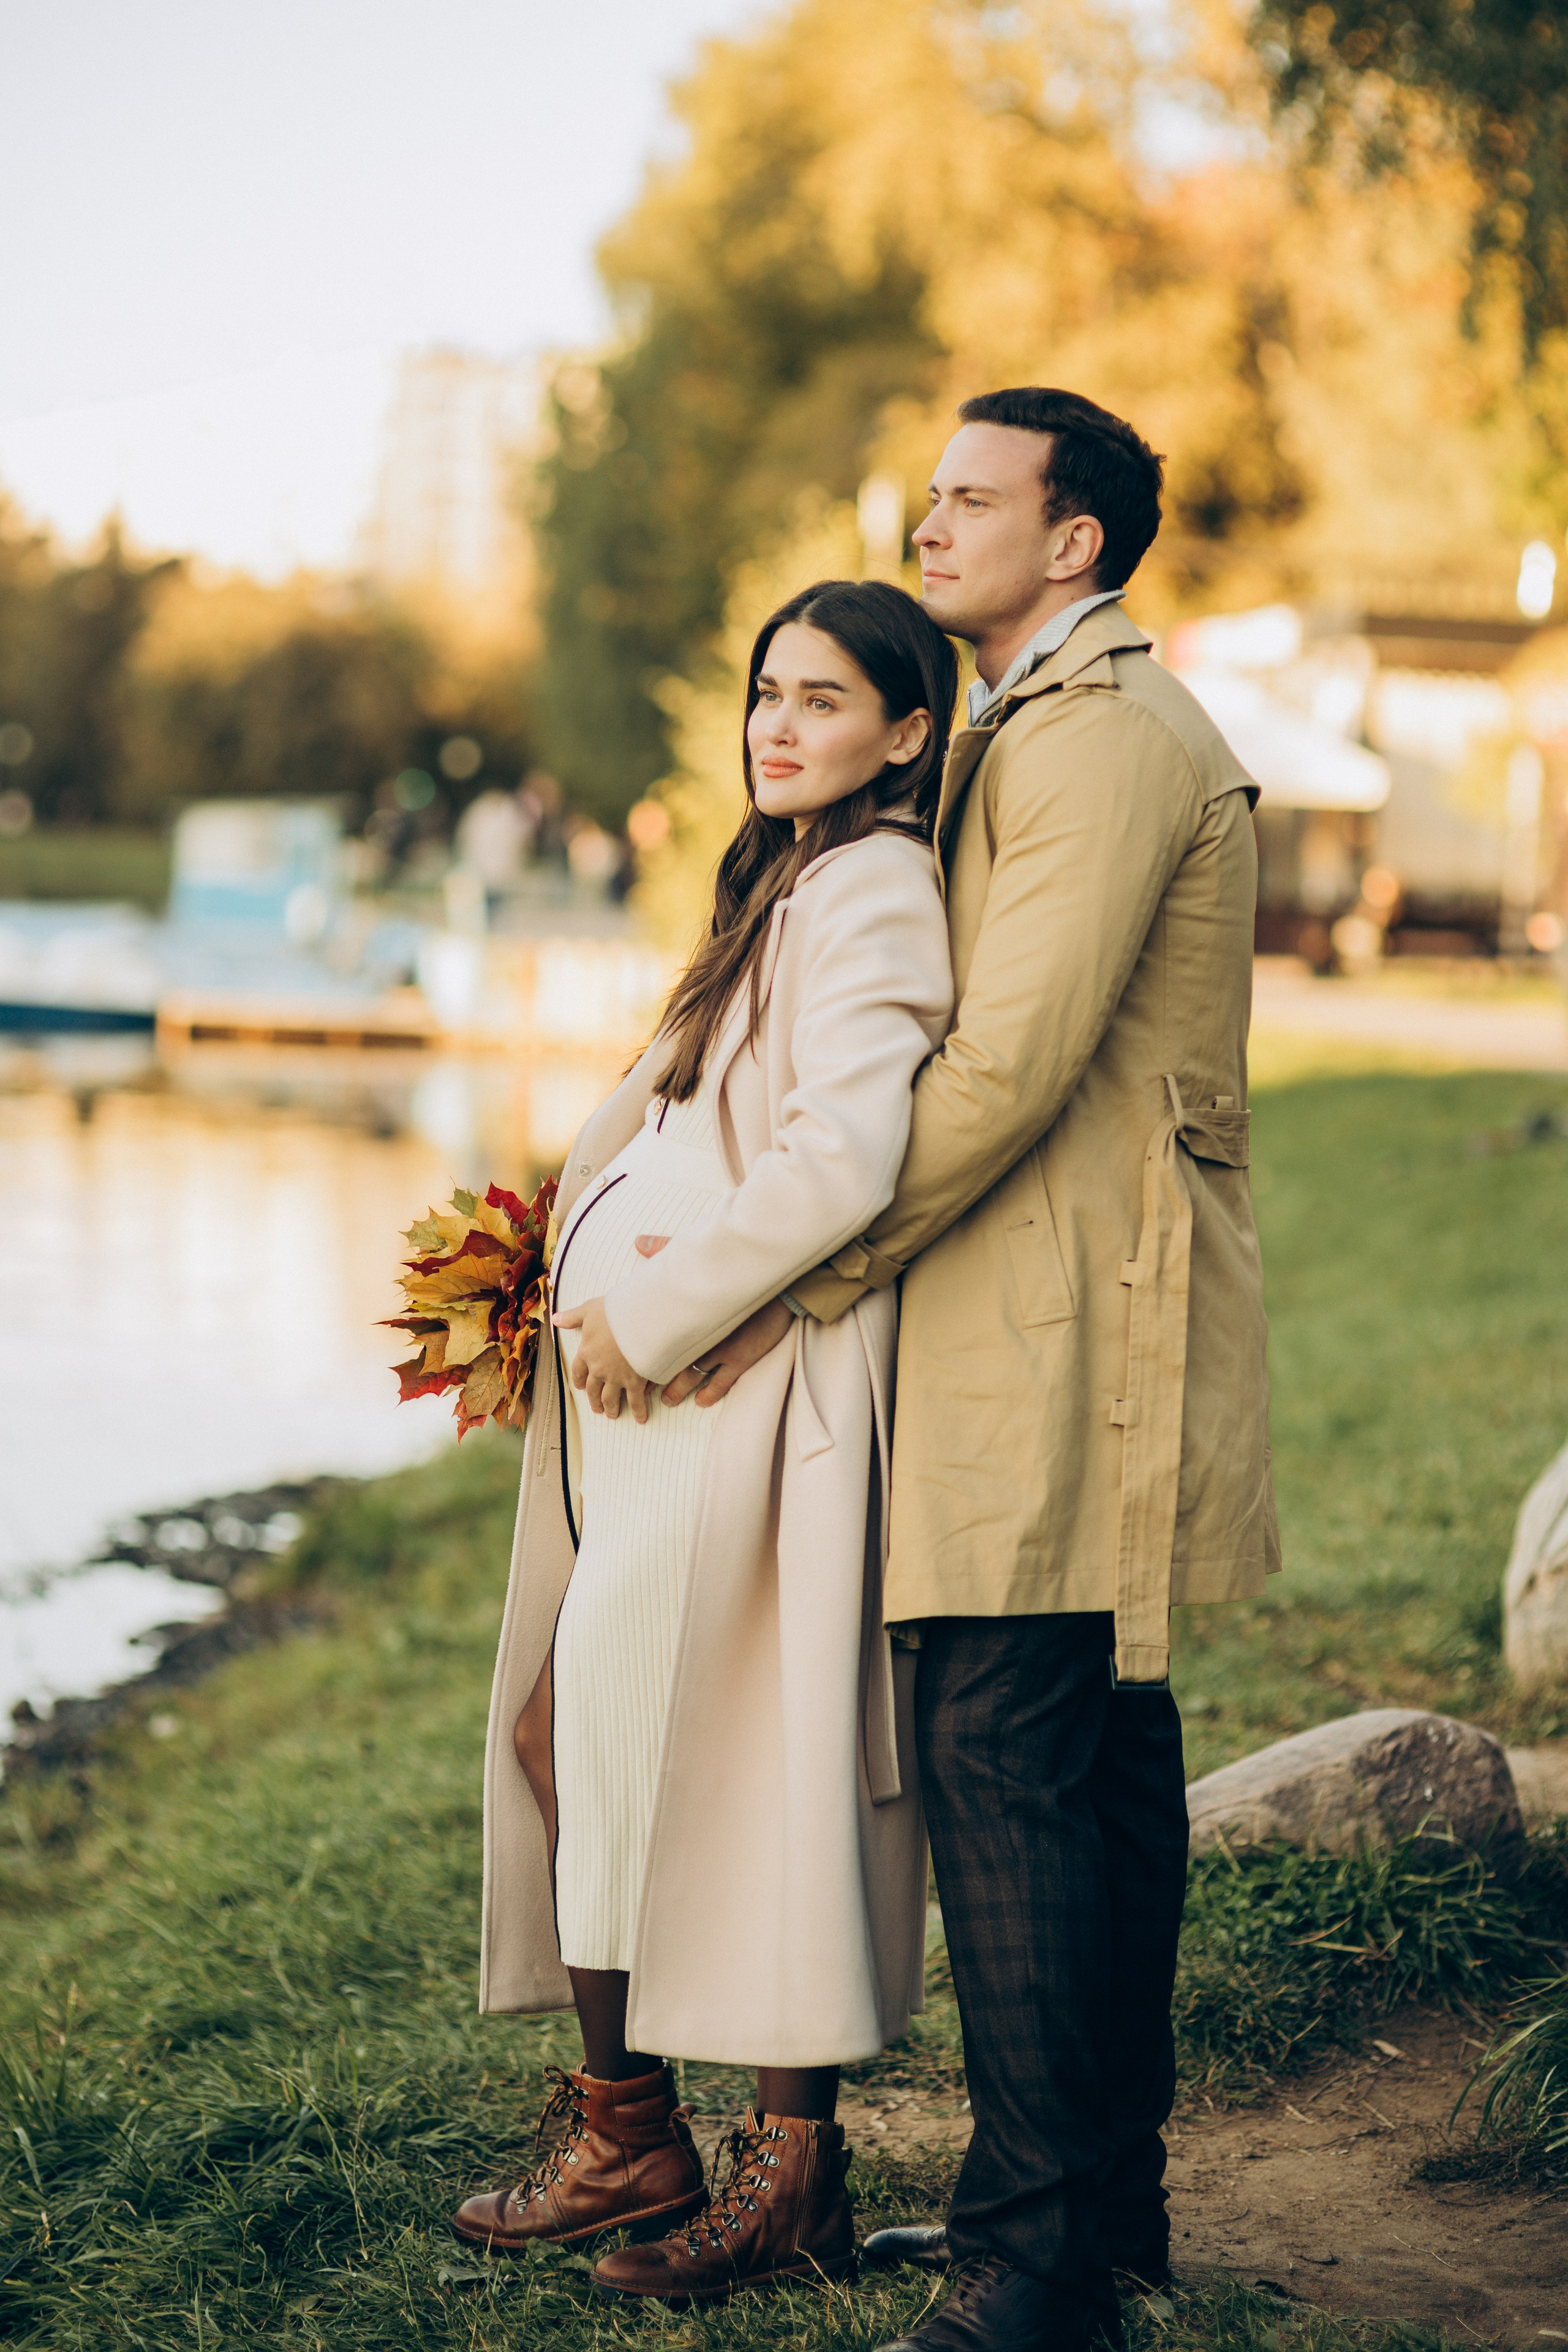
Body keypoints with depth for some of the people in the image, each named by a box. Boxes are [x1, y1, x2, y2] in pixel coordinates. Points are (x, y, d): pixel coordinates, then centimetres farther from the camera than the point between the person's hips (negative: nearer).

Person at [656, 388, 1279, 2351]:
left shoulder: (1101, 735, -13)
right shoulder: (1037, 730, 22)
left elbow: (1012, 1062, -20)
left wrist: (808, 1278, -14)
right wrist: (829, 1239, 14)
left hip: (1065, 1320, -11)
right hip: (1058, 1320, 11)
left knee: (1004, 1761, -11)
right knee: (1101, 1750, 14)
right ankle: (1107, 2193, 23)